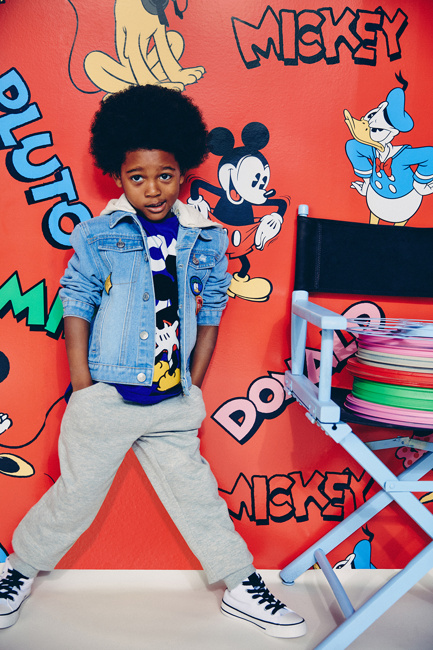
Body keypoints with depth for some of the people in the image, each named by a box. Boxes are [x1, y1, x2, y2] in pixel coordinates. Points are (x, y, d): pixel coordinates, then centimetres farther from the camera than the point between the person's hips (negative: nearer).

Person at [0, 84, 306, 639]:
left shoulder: (205, 239, 2)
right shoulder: (98, 235, -5)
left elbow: (209, 316, 9)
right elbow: (76, 305, -2)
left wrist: (193, 387, 6)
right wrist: (82, 386, -5)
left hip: (172, 403, 2)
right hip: (105, 398, -2)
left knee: (196, 493, 12)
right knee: (76, 496, 11)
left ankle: (241, 587, 29)